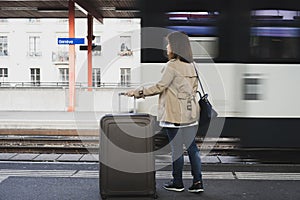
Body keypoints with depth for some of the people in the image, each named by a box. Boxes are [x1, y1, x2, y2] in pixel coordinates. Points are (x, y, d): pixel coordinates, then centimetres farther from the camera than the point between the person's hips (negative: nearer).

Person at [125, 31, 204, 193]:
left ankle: (177, 183, 13)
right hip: (190, 113, 8)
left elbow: (160, 86, -15)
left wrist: (138, 92, -8)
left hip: (175, 114, -7)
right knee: (191, 146, 9)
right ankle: (197, 182, 10)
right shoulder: (191, 66, 11)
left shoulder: (172, 65, -13)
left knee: (176, 148, 2)